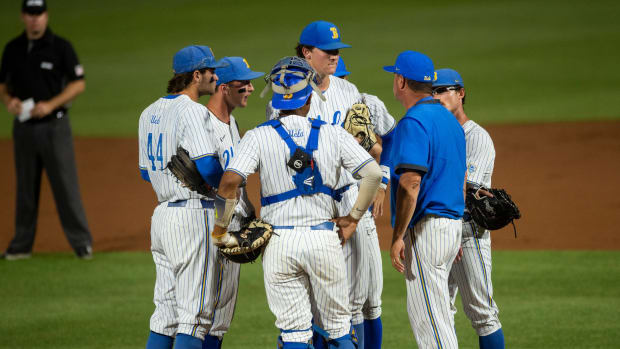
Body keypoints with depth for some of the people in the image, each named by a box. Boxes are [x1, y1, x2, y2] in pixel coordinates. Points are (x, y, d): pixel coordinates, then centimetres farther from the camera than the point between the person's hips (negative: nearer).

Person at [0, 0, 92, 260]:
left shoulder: (61, 47, -5)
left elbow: (79, 83, -5)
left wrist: (51, 104, -16)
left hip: (54, 125, -4)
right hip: (24, 127, 4)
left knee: (65, 185, -6)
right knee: (26, 186, 9)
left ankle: (81, 241, -1)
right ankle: (22, 244, 16)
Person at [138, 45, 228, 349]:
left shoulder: (149, 113, 15)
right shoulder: (193, 112, -13)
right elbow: (208, 167, -23)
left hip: (162, 215, 9)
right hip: (195, 214, -9)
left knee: (166, 314, 12)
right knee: (195, 315, -6)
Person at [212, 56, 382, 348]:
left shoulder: (258, 137, -2)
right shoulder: (332, 134, 2)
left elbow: (229, 181, -16)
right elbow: (373, 173, -5)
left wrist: (220, 227, -3)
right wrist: (354, 217, 7)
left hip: (279, 243, -1)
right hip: (323, 238, 1)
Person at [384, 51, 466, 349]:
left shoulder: (413, 122, -14)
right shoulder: (450, 120, 17)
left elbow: (411, 182, -22)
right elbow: (460, 179, 21)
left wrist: (398, 237, -21)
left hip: (424, 228, -10)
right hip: (452, 223, 10)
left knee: (430, 317, -9)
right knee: (422, 313, 16)